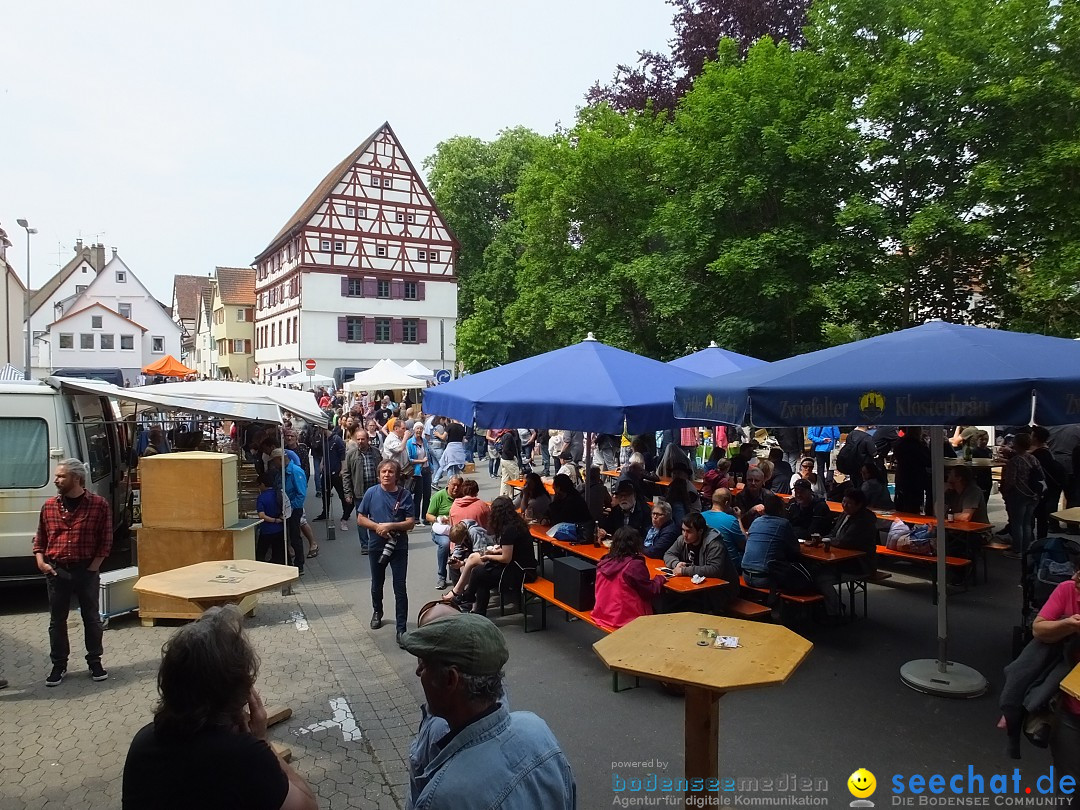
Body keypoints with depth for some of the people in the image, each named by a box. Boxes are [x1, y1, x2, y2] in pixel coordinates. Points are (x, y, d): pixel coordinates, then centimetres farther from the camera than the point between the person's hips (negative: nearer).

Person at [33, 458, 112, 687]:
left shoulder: (99, 505, -7)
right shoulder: (49, 506, 3)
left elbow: (106, 540, -5)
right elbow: (40, 539, 11)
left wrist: (93, 567, -8)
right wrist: (41, 561, -3)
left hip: (86, 571, -3)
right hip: (56, 572, 3)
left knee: (91, 618, 8)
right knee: (57, 620, 11)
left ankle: (95, 662, 22)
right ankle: (59, 665, 24)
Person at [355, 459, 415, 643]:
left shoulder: (405, 495, -9)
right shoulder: (371, 493, -6)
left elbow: (410, 523, -8)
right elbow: (360, 518, -1)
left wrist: (390, 526, -22)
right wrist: (377, 527, -16)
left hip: (399, 547, -2)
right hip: (377, 546, 2)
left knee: (400, 589, -2)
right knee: (377, 585, 21)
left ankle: (401, 629, 5)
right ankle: (377, 612, 47)